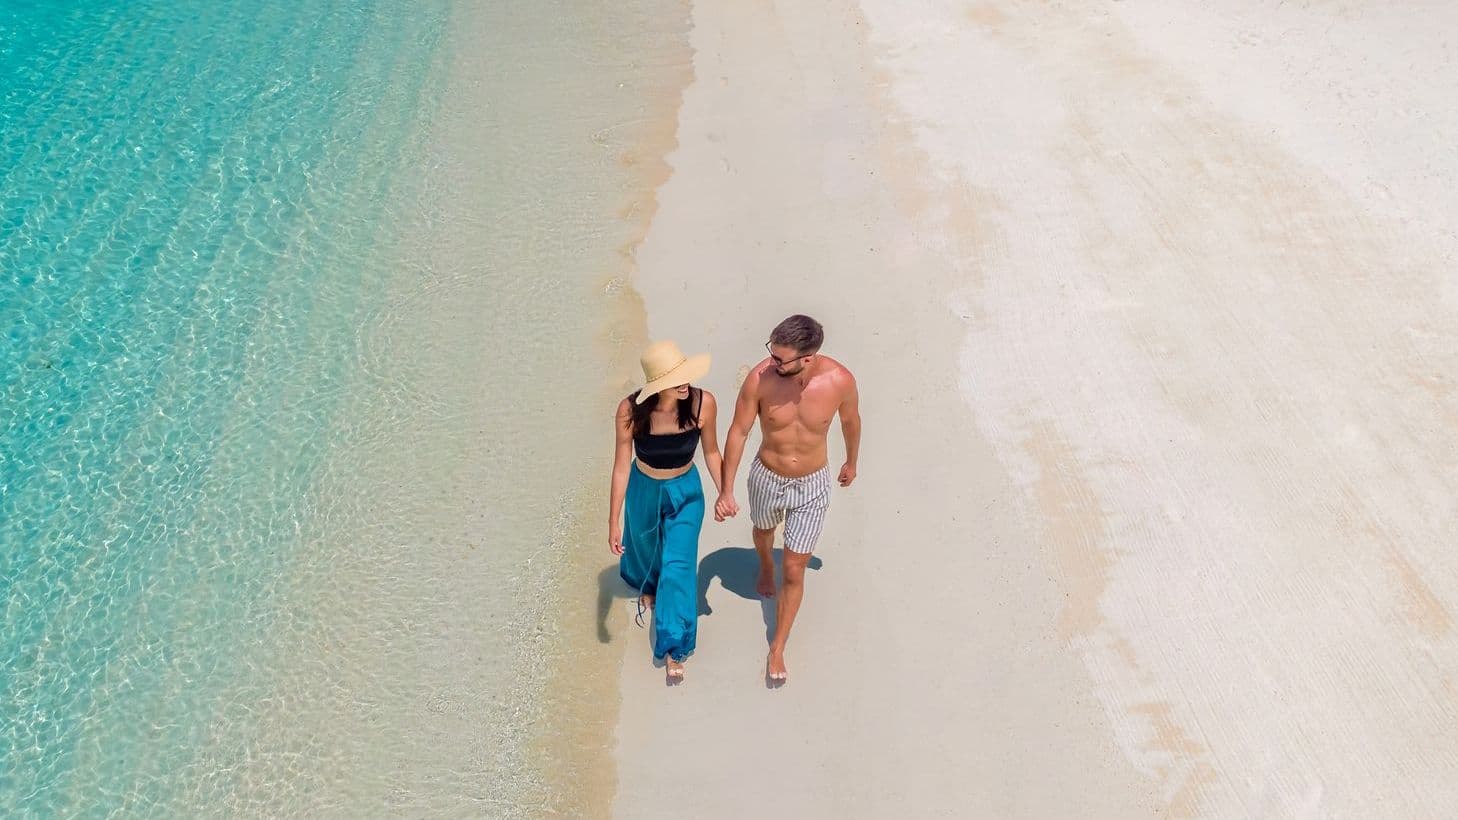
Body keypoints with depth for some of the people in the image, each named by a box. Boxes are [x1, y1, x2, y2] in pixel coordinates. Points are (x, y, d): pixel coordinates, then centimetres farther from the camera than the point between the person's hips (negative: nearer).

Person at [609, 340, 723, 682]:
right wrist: (614, 521, -16)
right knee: (644, 547, 27)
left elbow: (711, 451, -9)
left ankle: (674, 648, 17)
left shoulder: (703, 403, -28)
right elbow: (621, 466, -19)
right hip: (644, 490, 1)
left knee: (678, 567, -2)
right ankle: (648, 586, 64)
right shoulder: (630, 411, -31)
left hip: (686, 491, 0)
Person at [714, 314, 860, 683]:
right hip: (767, 479, 1)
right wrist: (726, 490, -12)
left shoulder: (840, 380, -25)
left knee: (794, 572, 6)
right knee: (764, 530, 32)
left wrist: (851, 462, 15)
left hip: (812, 486, -1)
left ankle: (778, 648, 28)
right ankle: (765, 566, 70)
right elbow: (738, 432, -14)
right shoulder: (760, 378, -27)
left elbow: (850, 420, -2)